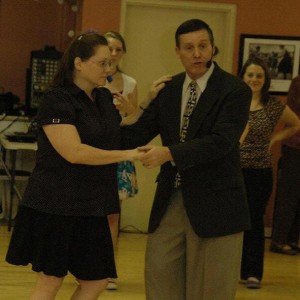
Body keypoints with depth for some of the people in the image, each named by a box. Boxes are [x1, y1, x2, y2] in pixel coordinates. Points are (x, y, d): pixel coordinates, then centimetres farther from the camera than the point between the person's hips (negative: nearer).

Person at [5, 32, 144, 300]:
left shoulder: (105, 99, 11)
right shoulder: (57, 101, -13)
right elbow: (74, 152, -23)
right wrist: (125, 155, -20)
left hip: (90, 208, 8)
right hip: (55, 206, -8)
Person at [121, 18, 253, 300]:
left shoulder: (235, 90, -11)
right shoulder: (169, 89, 7)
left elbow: (221, 141, -22)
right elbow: (140, 132, 4)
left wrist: (170, 153, -30)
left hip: (214, 202, -5)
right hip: (170, 198, 5)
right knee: (159, 275, 9)